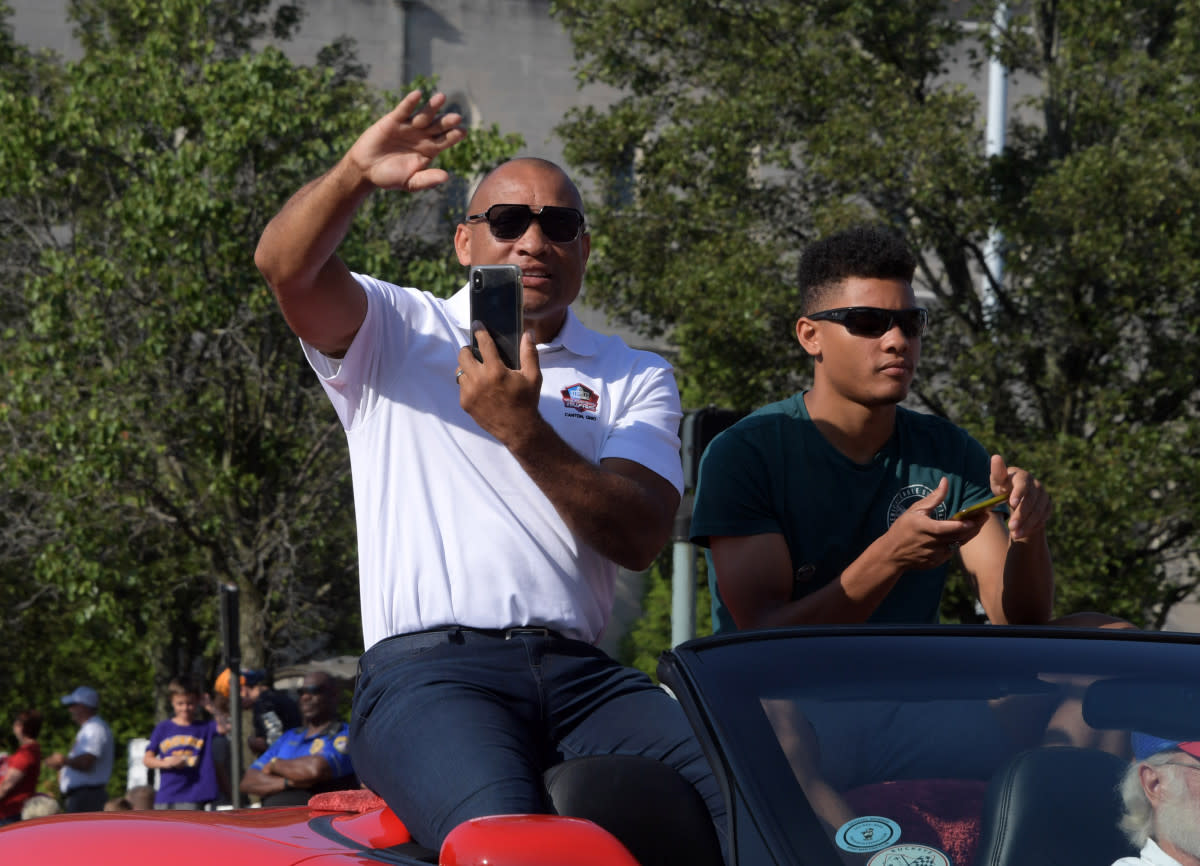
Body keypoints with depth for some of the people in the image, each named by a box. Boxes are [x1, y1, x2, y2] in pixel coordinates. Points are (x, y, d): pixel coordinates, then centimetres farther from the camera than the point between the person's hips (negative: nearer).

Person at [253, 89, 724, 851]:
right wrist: (356, 174, -21)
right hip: (428, 669, -2)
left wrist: (523, 429, -10)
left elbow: (640, 539, 2)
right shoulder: (394, 335, 18)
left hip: (580, 674, 3)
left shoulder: (635, 381, 20)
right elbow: (287, 265, -3)